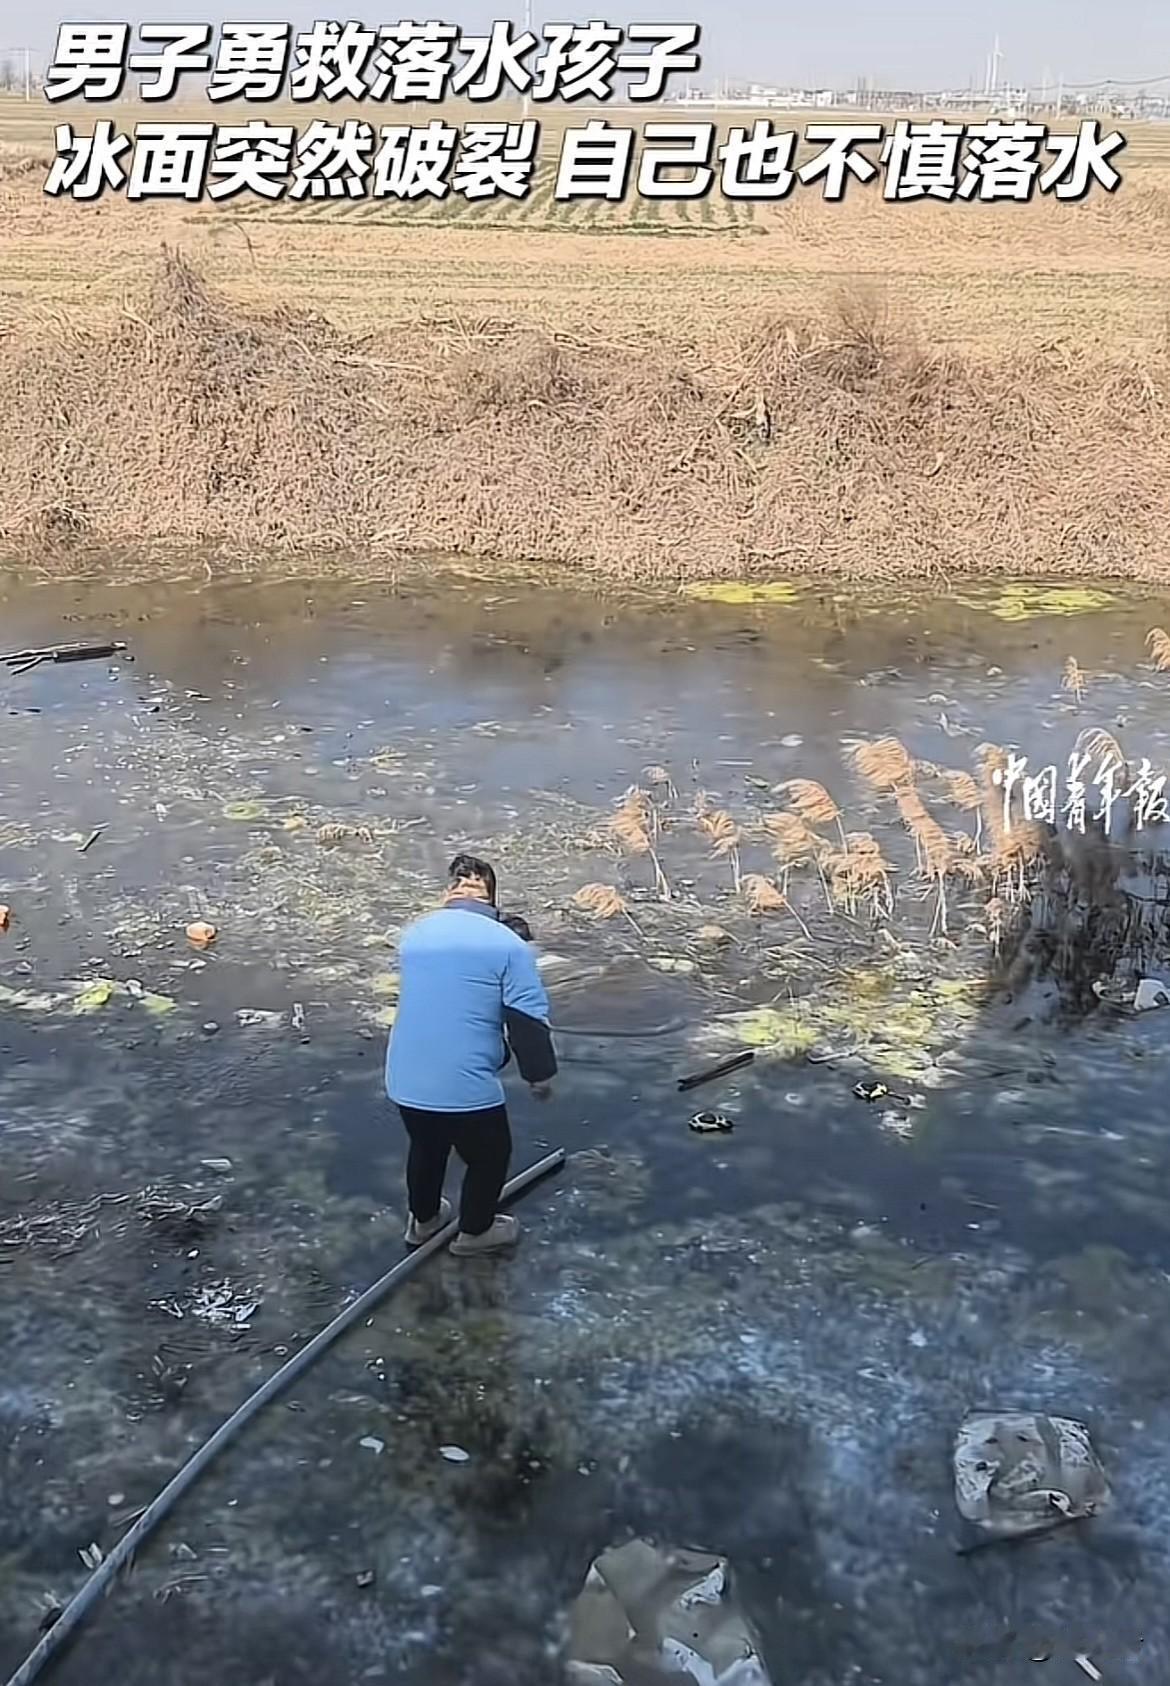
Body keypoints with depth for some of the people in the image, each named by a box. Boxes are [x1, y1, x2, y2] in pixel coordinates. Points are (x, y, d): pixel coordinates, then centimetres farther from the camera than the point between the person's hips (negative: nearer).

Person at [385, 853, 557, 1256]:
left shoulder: (414, 934, 6)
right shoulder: (509, 945, -11)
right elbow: (528, 1021, -11)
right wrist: (539, 1074, 3)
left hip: (404, 1082, 5)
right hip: (467, 1086, -5)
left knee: (425, 1147, 32)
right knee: (490, 1156, 23)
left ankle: (423, 1221, 53)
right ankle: (475, 1232, 42)